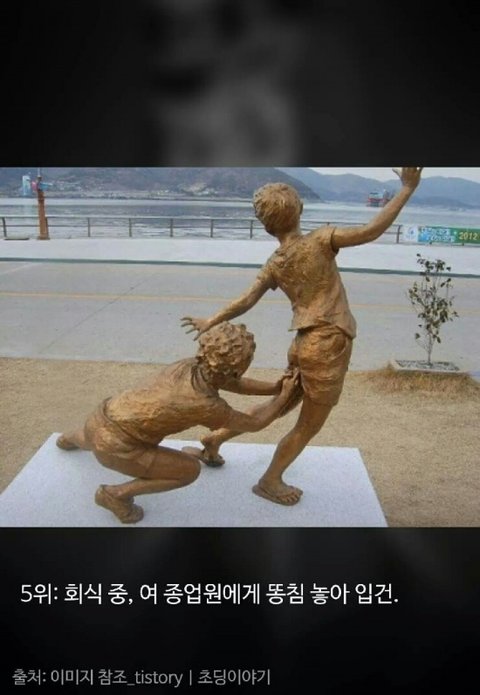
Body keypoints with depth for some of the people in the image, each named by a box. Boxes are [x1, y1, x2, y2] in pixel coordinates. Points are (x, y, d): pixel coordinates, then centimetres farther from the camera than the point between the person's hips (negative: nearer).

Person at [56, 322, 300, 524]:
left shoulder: (188, 366, -4)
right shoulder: (208, 406, -25)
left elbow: (236, 384, 12)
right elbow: (254, 423, -7)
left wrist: (277, 387, 9)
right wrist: (285, 395, 4)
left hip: (101, 419, 8)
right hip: (112, 445, -8)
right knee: (190, 469, -2)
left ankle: (71, 439, 76)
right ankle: (115, 494, 8)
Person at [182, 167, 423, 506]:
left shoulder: (274, 265, 5)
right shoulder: (320, 240, -11)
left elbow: (246, 301, 7)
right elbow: (371, 231, -19)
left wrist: (211, 322, 21)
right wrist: (407, 189, -12)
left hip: (306, 343, 7)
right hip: (327, 345, -7)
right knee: (309, 425, 12)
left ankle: (216, 437, 35)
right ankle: (270, 481, 27)